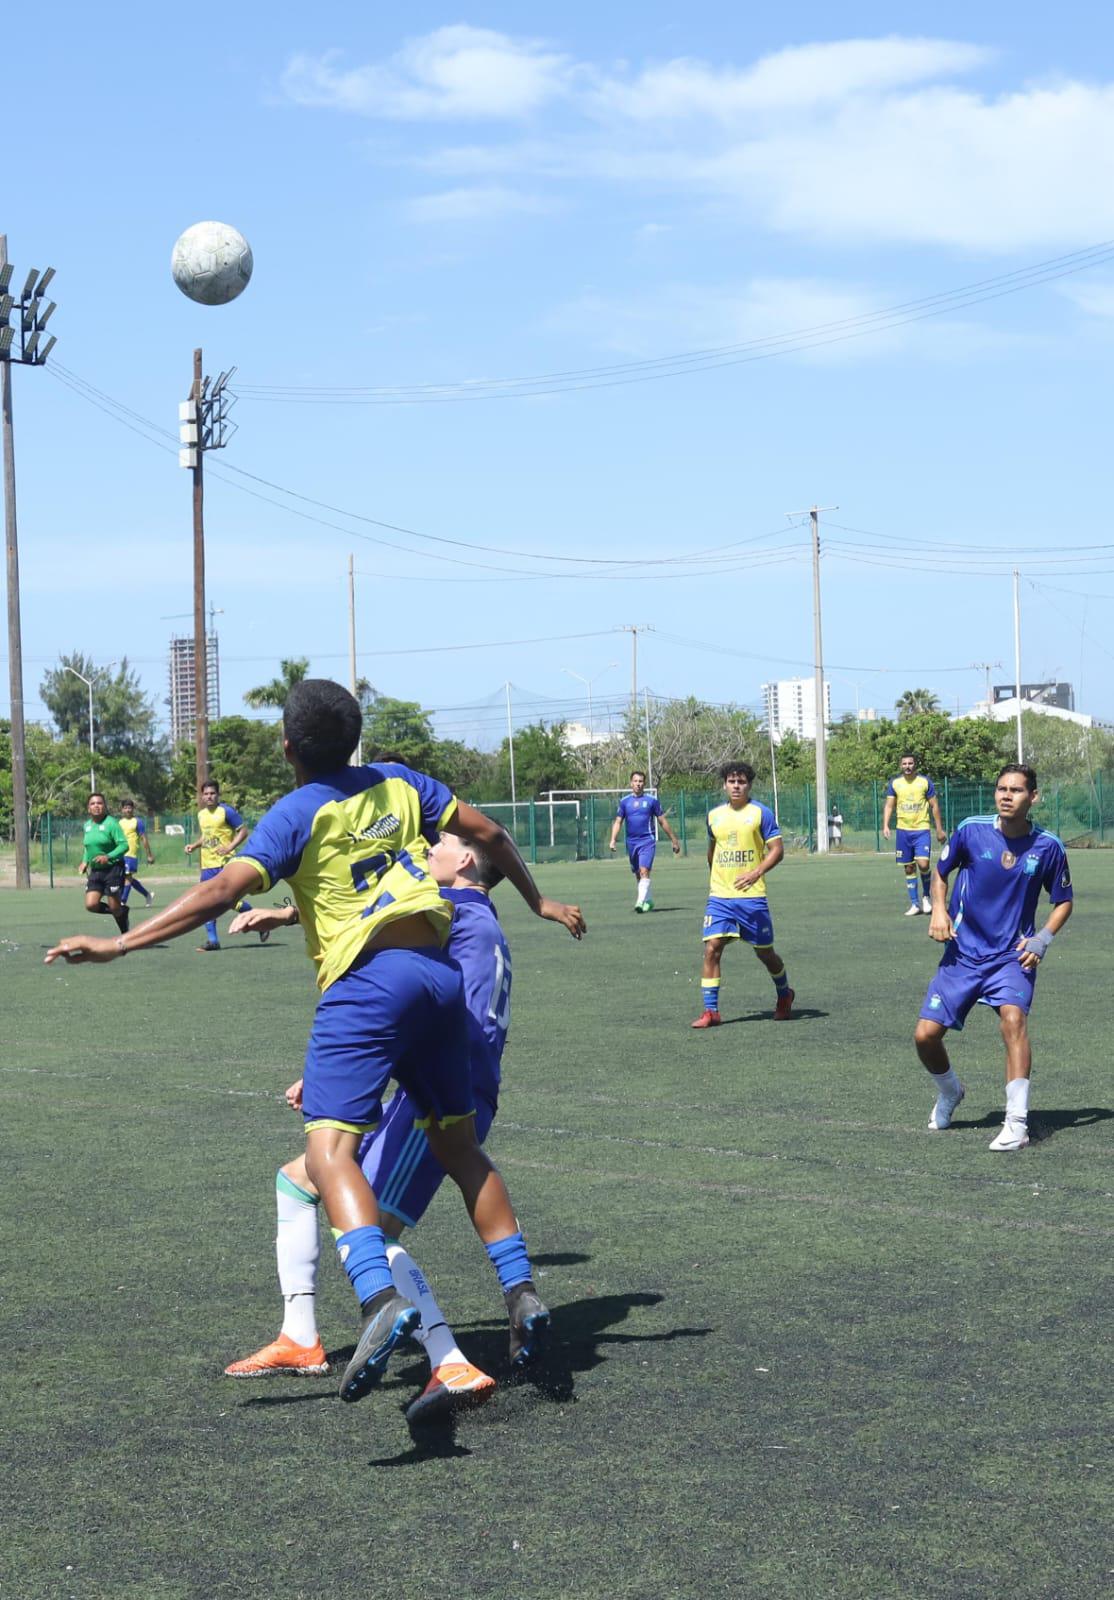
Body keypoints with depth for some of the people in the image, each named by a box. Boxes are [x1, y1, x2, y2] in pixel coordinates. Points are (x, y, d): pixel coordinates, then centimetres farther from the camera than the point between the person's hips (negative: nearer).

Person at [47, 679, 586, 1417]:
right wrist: (538, 900, 33)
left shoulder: (297, 814, -3)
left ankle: (381, 1299, -36)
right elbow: (489, 833, 18)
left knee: (330, 1148, -15)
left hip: (367, 978, -6)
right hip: (441, 972, 7)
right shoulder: (399, 783, 14)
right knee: (459, 1143, 19)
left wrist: (121, 943, -14)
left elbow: (224, 890, -14)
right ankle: (522, 1292, 17)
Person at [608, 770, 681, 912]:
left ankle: (640, 902, -28)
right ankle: (648, 901, 27)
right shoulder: (625, 801, 8)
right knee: (638, 875, 11)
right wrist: (613, 840, -6)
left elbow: (662, 821, 6)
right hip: (631, 842, 4)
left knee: (644, 871, -19)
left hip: (647, 841, -4)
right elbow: (618, 822, 8)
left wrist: (674, 840, 9)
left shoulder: (652, 800, 1)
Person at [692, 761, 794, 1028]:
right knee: (711, 949, -11)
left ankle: (784, 994, 35)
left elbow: (777, 849, -9)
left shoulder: (761, 813, -4)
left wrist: (757, 872, -24)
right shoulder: (714, 815, 9)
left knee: (764, 952, 8)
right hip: (719, 896, 3)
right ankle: (710, 1011, -8)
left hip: (752, 896, -3)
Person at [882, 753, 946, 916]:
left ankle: (926, 896, 6)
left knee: (923, 863, -17)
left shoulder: (925, 781, -1)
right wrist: (885, 826, -9)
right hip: (903, 831, 3)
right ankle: (915, 904, 12)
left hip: (922, 830, -3)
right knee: (909, 868, 5)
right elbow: (889, 805, 5)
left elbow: (935, 806, 3)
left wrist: (939, 829, 2)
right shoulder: (894, 783, 5)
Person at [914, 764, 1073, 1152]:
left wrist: (1043, 939, -8)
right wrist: (939, 911, -6)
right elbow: (940, 872, 11)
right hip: (964, 952, 2)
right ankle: (949, 1093, 31)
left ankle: (1017, 1123, -28)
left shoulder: (1048, 846, -6)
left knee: (1013, 1018, -30)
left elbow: (1063, 901, 8)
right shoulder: (971, 830, -7)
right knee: (926, 1035, -3)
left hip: (1012, 956, -2)